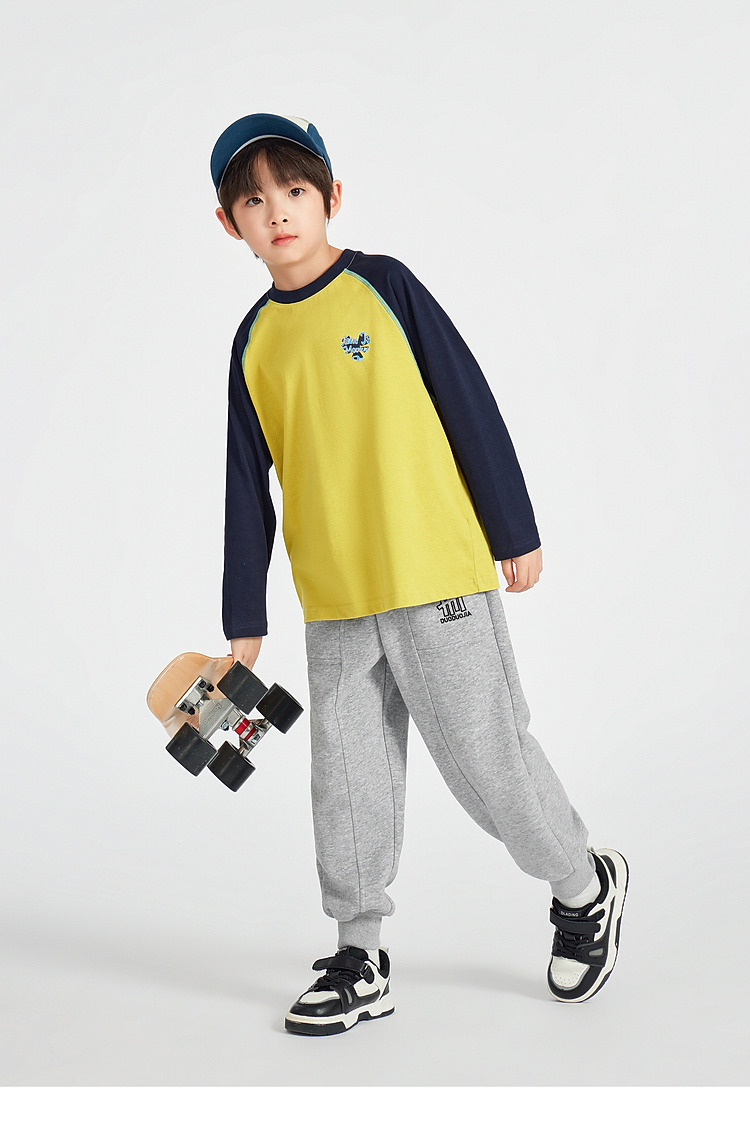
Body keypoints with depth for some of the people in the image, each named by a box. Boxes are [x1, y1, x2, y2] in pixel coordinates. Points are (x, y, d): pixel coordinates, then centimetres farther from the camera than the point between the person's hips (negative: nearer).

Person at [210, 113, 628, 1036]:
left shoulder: (382, 286, -3)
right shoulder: (254, 343, 9)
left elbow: (469, 404, -2)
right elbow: (248, 485, 12)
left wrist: (516, 533, -3)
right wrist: (243, 621, 12)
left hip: (438, 576, -4)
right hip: (332, 602, 4)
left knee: (484, 757, 2)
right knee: (347, 781, 8)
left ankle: (584, 889, 26)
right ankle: (360, 961, 21)